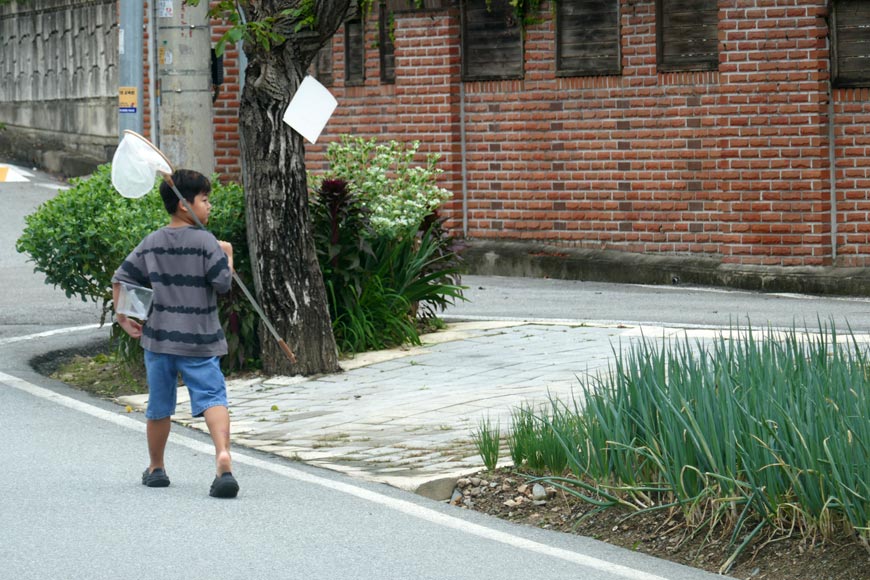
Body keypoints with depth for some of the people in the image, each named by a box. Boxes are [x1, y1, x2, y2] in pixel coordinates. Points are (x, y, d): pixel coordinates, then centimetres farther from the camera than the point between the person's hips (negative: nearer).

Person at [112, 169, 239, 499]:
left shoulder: (151, 244, 6)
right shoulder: (206, 243, -9)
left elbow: (120, 279, 7)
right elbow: (224, 284, -12)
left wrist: (122, 318, 16)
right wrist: (227, 256, 6)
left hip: (159, 337, 4)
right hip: (199, 340, -4)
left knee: (159, 406, 16)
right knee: (212, 398, -9)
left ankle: (156, 469, 29)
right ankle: (223, 454, -32)